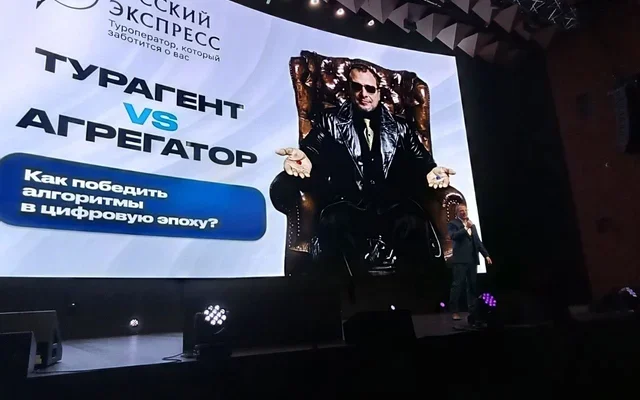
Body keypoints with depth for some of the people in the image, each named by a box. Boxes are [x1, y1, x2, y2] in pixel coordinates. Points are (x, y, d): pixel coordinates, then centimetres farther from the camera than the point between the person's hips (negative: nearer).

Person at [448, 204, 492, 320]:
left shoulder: (472, 225, 20)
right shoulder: (453, 224, 1)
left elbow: (478, 241, 18)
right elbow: (453, 236, -17)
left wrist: (486, 255, 11)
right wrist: (466, 228, -19)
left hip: (472, 259, 6)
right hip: (460, 259, -6)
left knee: (473, 285, 7)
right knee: (458, 285, -7)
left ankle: (472, 310, 14)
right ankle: (455, 312, -2)